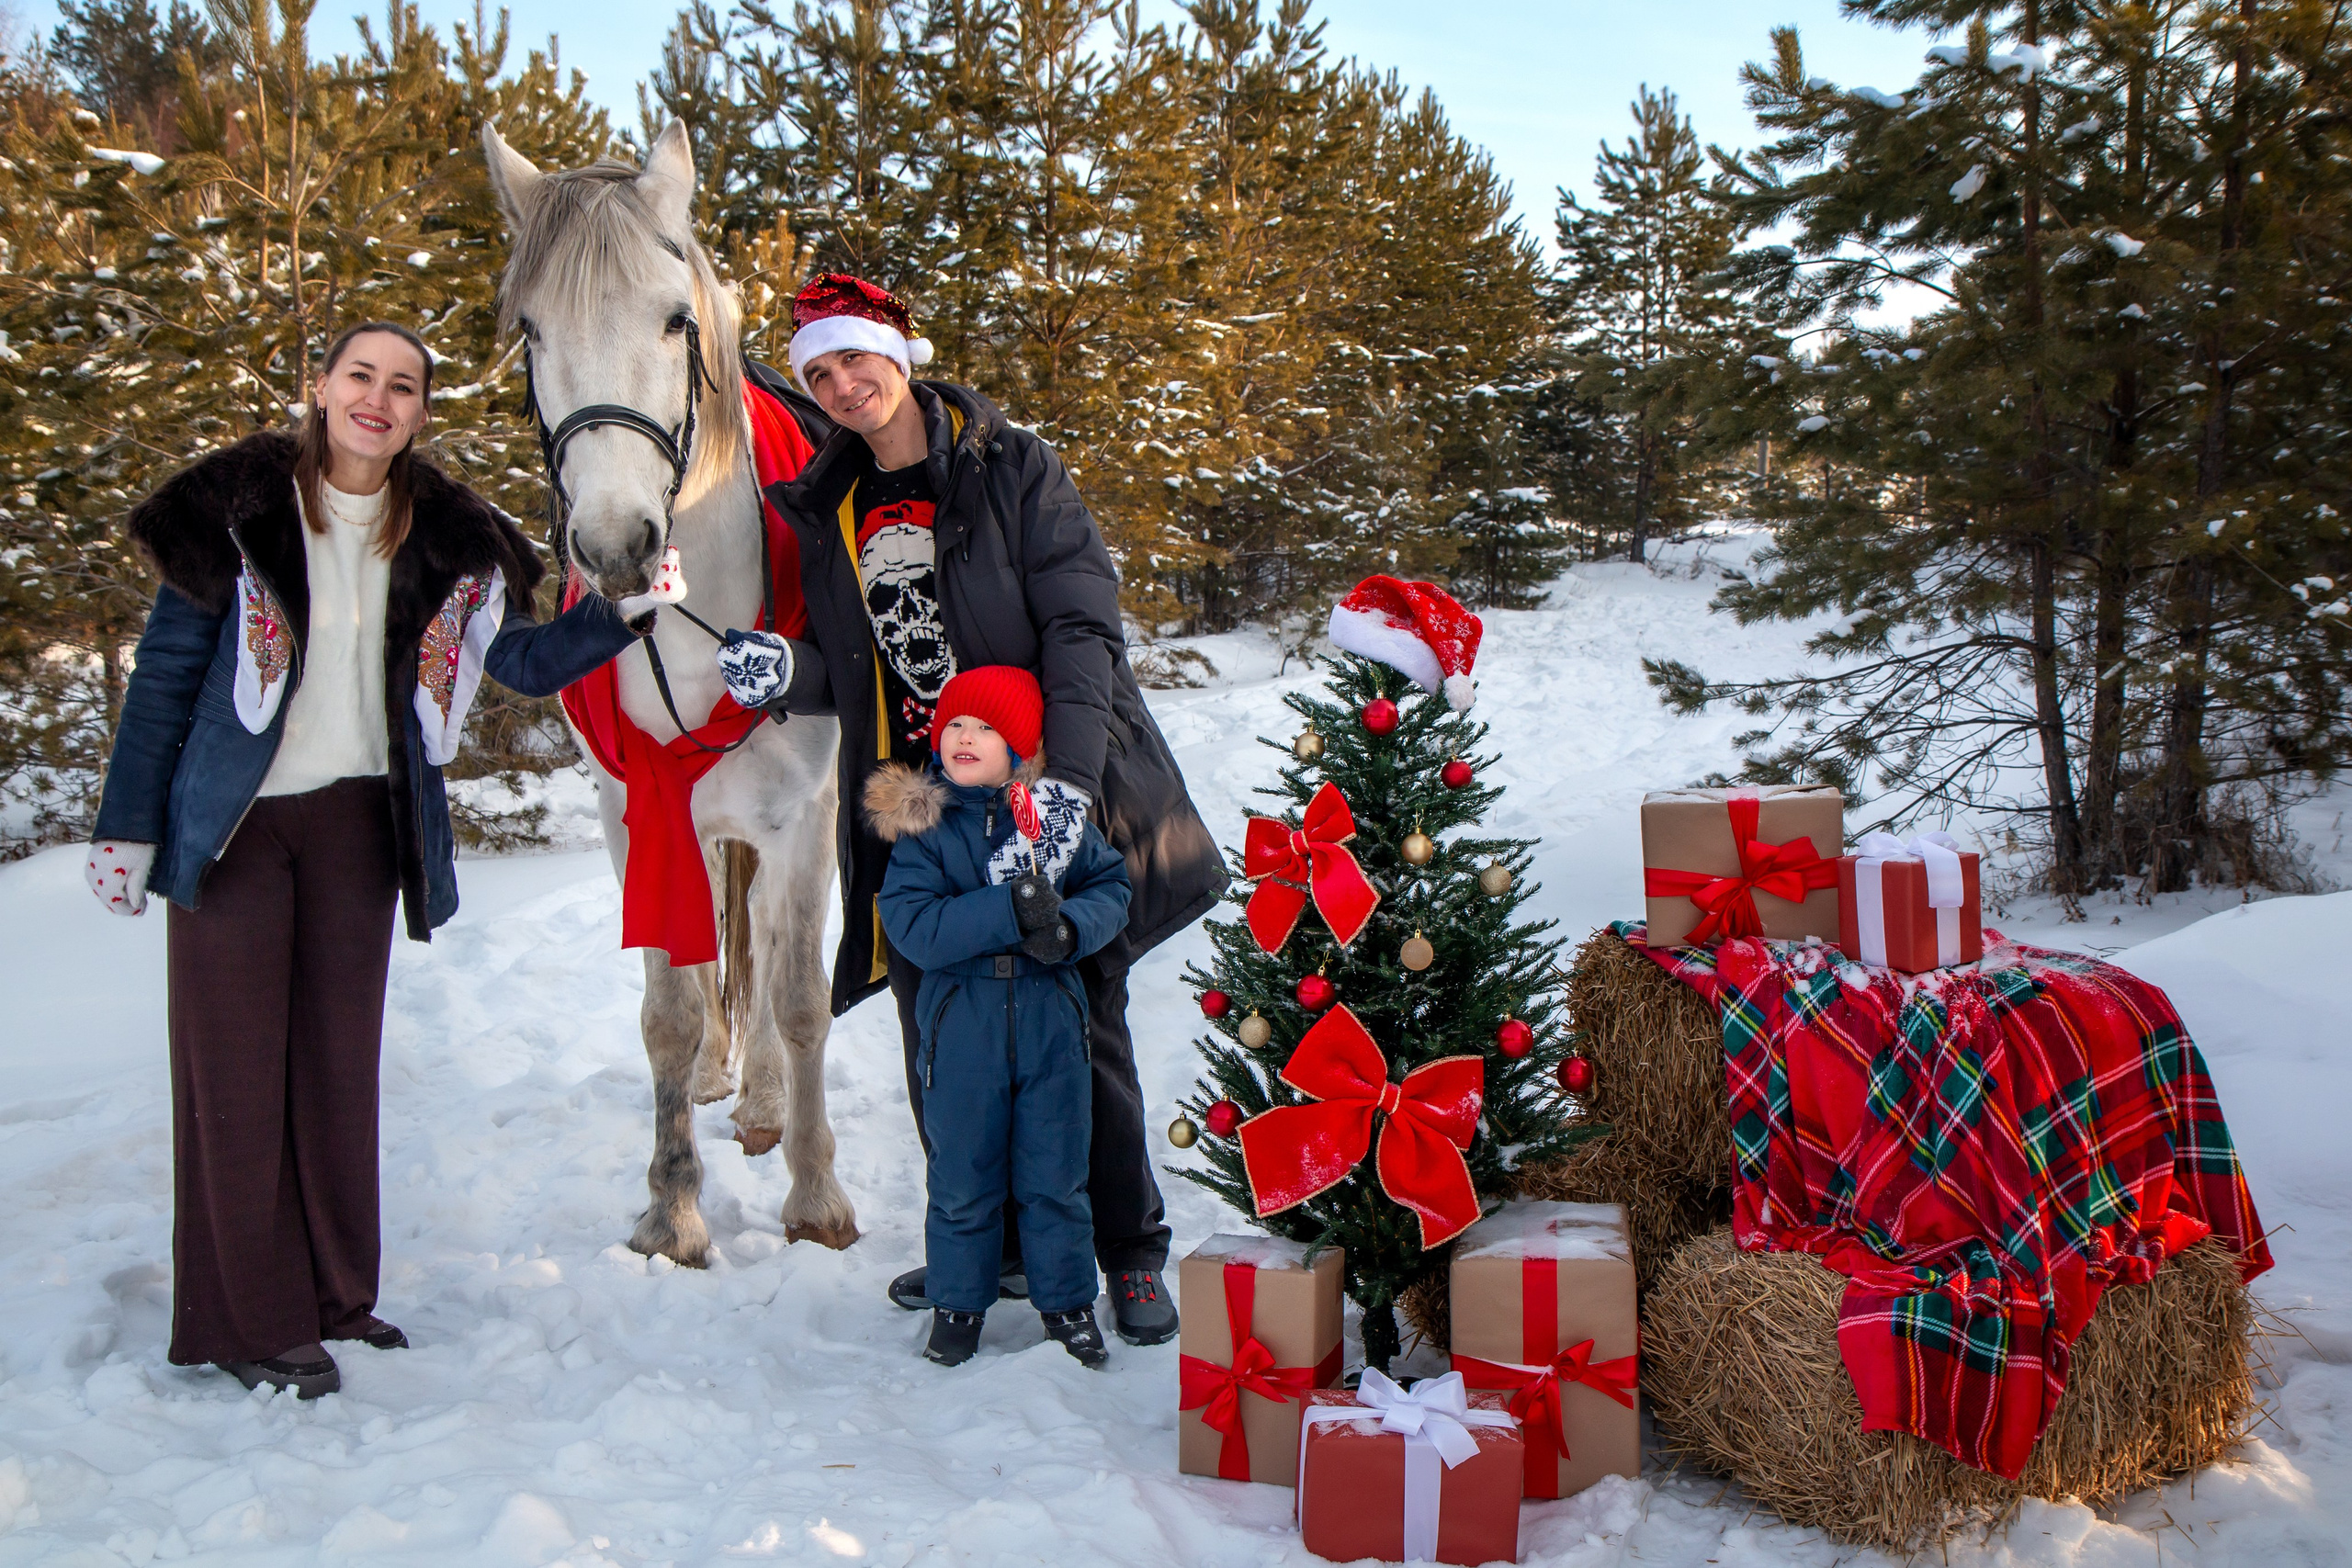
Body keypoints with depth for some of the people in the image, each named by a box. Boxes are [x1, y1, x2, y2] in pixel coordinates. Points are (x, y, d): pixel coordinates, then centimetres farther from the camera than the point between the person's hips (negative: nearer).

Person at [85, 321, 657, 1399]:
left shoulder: (443, 539, 3)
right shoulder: (242, 508, -6)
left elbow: (527, 663, 6)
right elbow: (166, 672, -4)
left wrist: (622, 608, -9)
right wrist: (126, 825, -5)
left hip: (358, 824, 3)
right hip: (233, 822, -3)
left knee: (340, 1060, 11)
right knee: (236, 1063, 2)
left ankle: (333, 1294, 24)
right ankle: (247, 1320, 13)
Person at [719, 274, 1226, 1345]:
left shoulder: (1014, 469, -2)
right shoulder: (827, 509, 12)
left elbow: (1082, 626, -11)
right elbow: (852, 672, 15)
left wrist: (1066, 776, -24)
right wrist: (787, 673, -9)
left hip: (1044, 801, -4)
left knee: (1082, 1030, 1)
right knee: (939, 1042, 8)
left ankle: (1132, 1256, 15)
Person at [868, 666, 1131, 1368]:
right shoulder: (921, 824, -6)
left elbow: (1112, 886, 3)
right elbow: (912, 926, -17)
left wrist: (1070, 926, -19)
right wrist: (1011, 909, -26)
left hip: (1051, 1021, 1)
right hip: (961, 1026, -1)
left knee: (1056, 1176, 11)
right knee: (962, 1179, 11)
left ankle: (1066, 1299, 29)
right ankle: (957, 1303, 31)